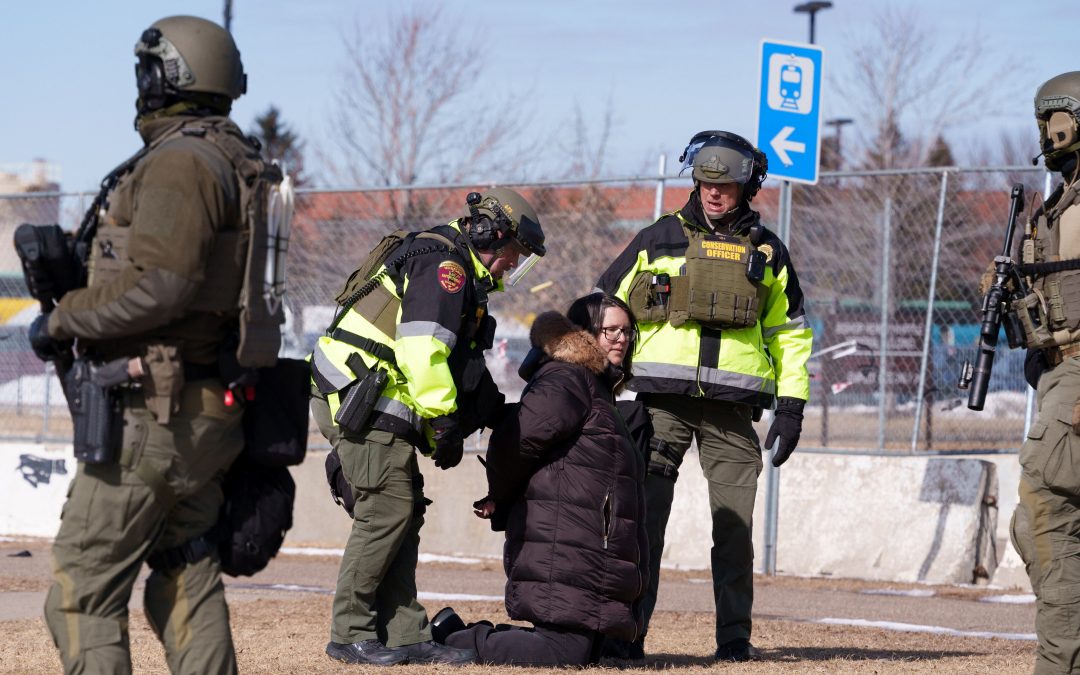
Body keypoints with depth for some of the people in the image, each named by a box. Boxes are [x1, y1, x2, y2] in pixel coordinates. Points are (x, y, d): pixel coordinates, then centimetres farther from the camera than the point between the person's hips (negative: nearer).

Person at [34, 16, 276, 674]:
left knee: (85, 591, -6)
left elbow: (158, 282, -23)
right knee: (188, 583, 14)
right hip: (209, 417, 10)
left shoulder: (179, 164, -14)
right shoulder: (241, 165, 15)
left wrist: (65, 320, -12)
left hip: (154, 416, -10)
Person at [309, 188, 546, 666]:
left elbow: (464, 365, 28)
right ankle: (350, 635, -6)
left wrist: (494, 411, 19)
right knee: (388, 510, -11)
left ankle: (406, 635, 7)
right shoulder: (443, 264, -11)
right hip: (362, 398, -11)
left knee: (404, 514, 8)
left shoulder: (461, 275, 23)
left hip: (375, 405, 11)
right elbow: (423, 346, -23)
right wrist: (444, 420, -21)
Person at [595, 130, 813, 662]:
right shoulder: (659, 239, 9)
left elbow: (789, 334, 18)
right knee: (643, 517, -5)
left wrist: (791, 407, 9)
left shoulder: (767, 252, 13)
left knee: (734, 526, 0)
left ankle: (734, 637, 7)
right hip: (663, 398, -1)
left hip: (732, 404, 1)